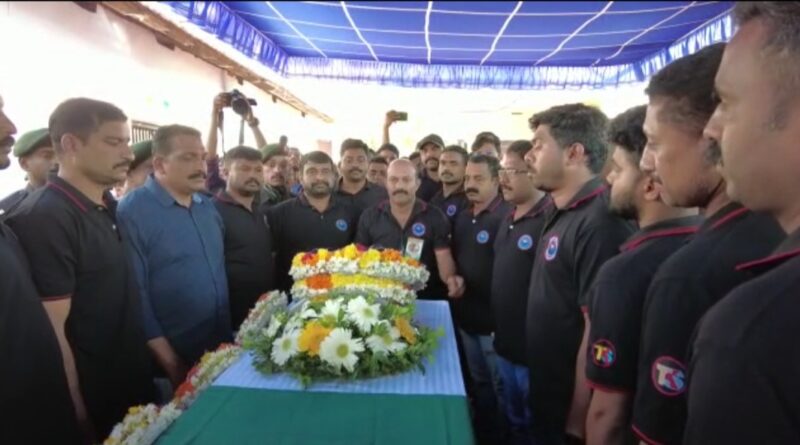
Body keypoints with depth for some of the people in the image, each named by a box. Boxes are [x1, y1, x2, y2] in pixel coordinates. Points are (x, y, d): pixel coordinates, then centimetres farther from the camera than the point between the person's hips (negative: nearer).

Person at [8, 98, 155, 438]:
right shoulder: (46, 217, -21)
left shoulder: (106, 208, 4)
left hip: (133, 385, 8)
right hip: (96, 401, -8)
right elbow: (51, 331, -22)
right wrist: (78, 416, -17)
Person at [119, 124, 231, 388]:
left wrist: (227, 337, 11)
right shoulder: (133, 211, -14)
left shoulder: (208, 207, 7)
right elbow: (135, 292, -16)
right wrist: (170, 363, -15)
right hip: (173, 359, -6)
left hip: (221, 349, 6)